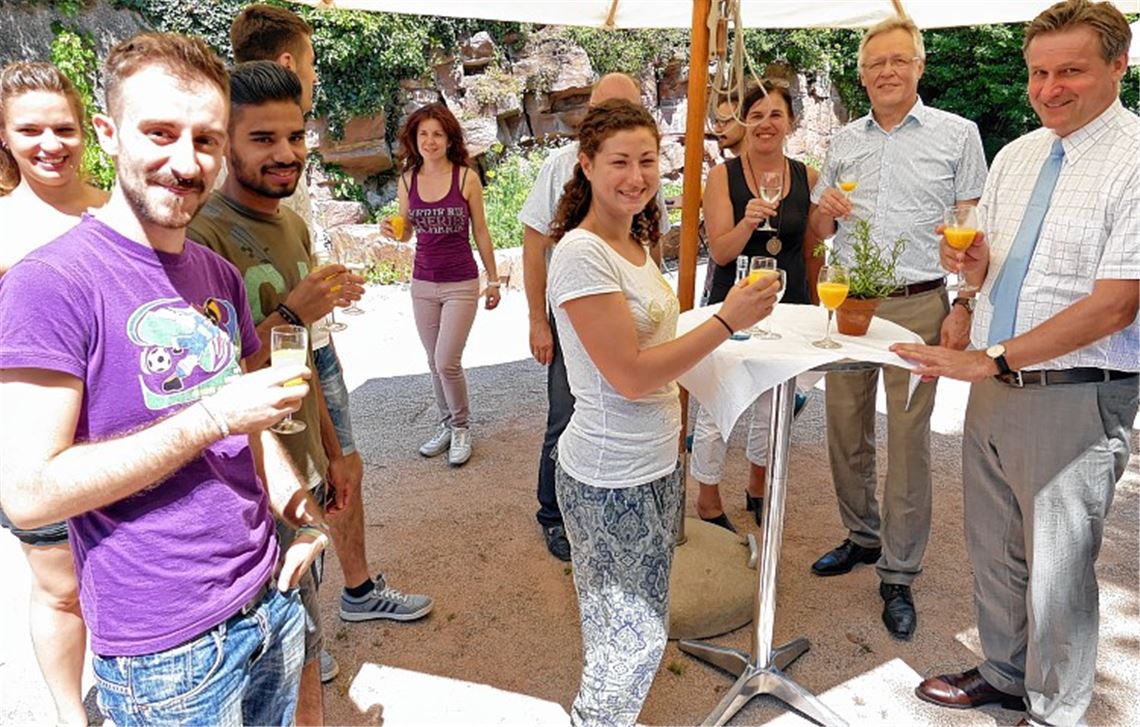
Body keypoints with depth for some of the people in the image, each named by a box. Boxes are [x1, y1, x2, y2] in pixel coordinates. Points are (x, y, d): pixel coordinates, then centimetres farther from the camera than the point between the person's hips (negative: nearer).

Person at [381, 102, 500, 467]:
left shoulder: (466, 178, -9)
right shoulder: (408, 180, 1)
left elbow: (480, 232, -1)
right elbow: (407, 232, 13)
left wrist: (493, 280, 3)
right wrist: (392, 231, -11)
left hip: (461, 283, -4)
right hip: (422, 283, 4)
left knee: (447, 362, -7)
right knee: (435, 362, 12)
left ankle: (461, 427, 16)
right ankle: (447, 424, 31)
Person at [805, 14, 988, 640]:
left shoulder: (957, 134, 2)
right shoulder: (845, 141, 12)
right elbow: (818, 232, 17)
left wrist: (963, 308, -9)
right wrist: (825, 209, -6)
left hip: (917, 306, -4)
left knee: (908, 440, -1)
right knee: (844, 429, 10)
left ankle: (898, 576, 11)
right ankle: (863, 535, 30)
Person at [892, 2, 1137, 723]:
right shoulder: (1014, 156, 10)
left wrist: (990, 358, -24)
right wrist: (973, 261, -5)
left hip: (1075, 399, -6)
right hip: (994, 386, 7)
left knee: (1056, 570, 7)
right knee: (994, 553, 19)